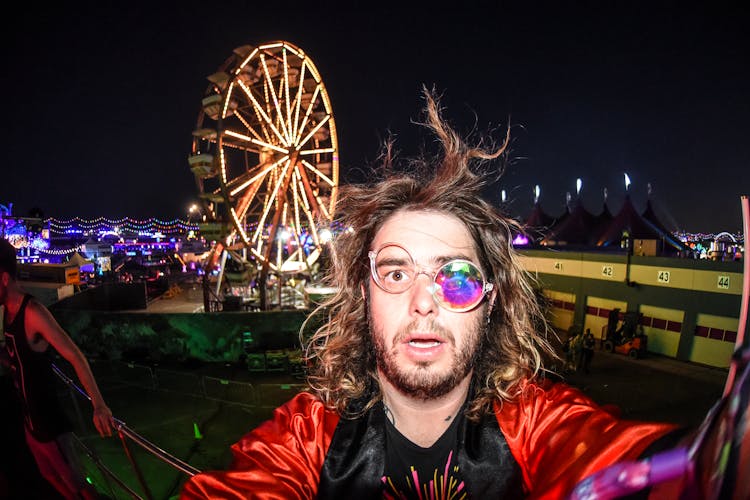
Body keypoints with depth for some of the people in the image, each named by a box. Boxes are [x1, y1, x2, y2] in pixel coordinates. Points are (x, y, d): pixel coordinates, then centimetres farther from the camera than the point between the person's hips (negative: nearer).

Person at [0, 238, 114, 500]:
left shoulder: (32, 312, -24)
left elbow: (75, 357, -30)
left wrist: (99, 405, -38)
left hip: (49, 421, -8)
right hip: (29, 420, 8)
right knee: (52, 478, 24)